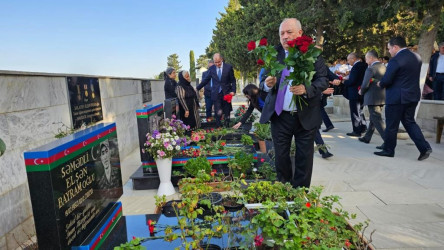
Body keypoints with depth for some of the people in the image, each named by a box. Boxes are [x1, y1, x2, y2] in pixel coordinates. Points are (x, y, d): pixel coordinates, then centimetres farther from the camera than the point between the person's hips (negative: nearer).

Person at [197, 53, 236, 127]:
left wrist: (233, 90, -8)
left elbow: (233, 80, 4)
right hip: (216, 94, 0)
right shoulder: (211, 68, 3)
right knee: (218, 113, -4)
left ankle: (227, 126, 23)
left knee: (227, 112, 8)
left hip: (226, 93, 0)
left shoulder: (228, 67, -1)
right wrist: (197, 88, 9)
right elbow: (205, 80, 10)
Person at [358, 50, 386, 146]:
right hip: (382, 97, 9)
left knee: (377, 120, -5)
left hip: (373, 98, -9)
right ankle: (367, 137, 31)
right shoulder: (384, 67, 9)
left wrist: (361, 92, 1)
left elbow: (365, 85, -18)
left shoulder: (370, 69, -16)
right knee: (373, 118, 18)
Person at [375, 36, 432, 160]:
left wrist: (380, 84, 2)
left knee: (391, 125, 5)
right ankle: (424, 147, 9)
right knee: (410, 122, 18)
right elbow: (412, 76, 16)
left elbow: (386, 80, -20)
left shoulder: (395, 60, -18)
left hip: (397, 98, -8)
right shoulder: (417, 57, 8)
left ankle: (388, 150, 18)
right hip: (413, 96, 8)